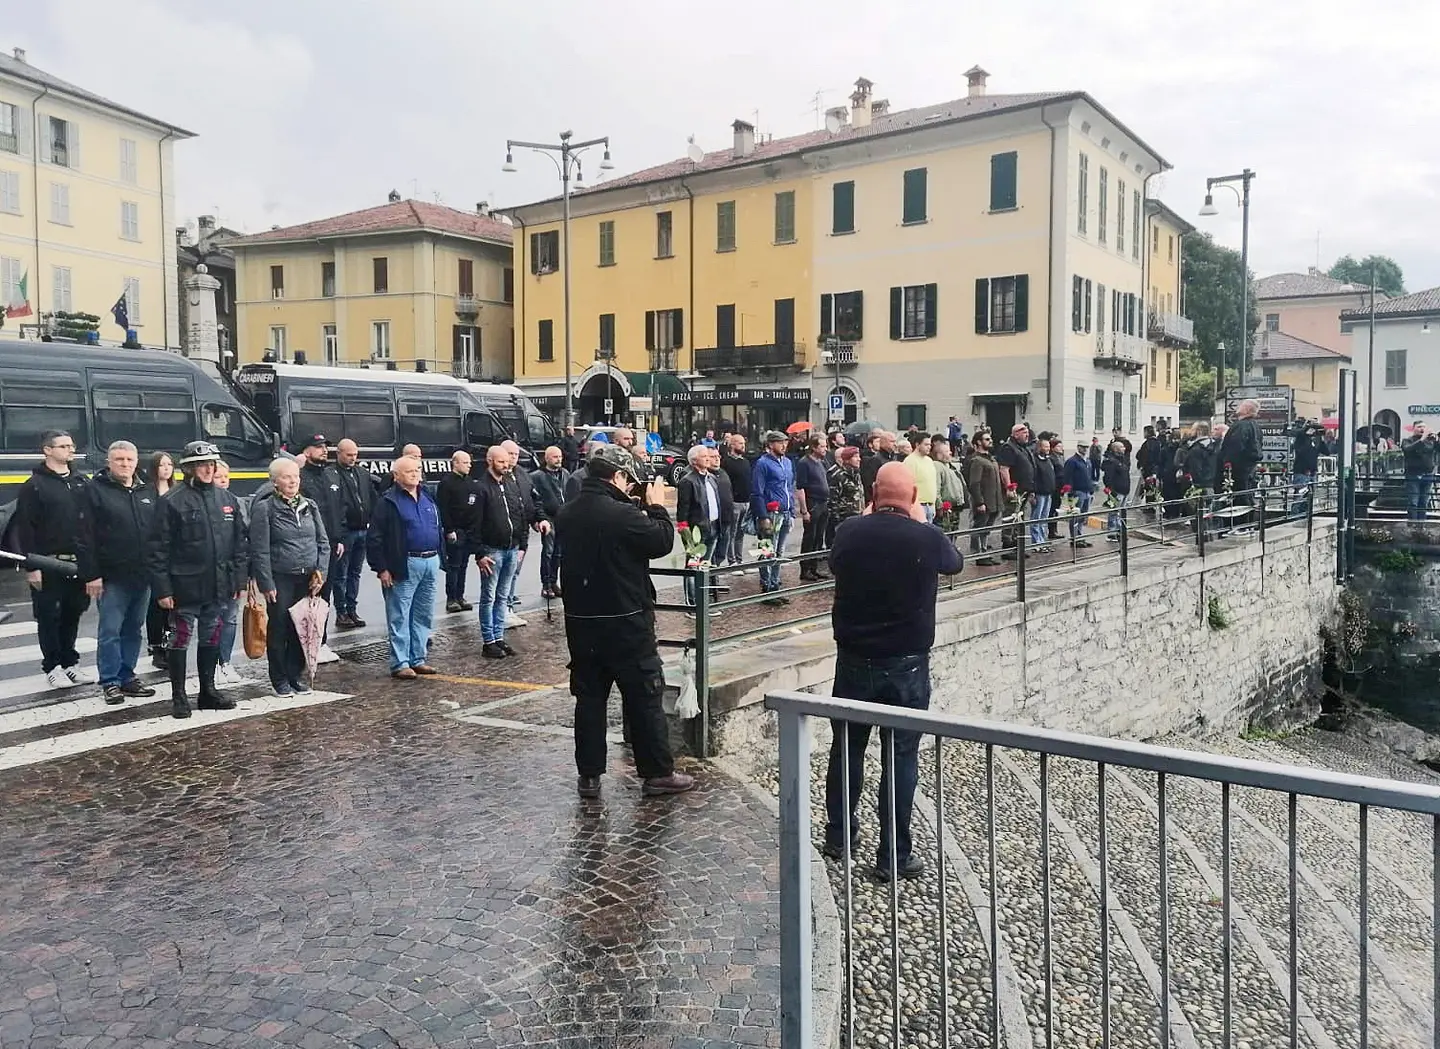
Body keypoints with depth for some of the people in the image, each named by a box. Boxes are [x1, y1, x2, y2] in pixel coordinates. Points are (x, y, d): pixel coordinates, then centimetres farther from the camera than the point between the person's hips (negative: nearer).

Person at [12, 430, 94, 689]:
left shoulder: (81, 483, 10)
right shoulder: (34, 485, -5)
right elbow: (24, 529, -9)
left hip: (78, 563, 5)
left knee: (72, 614, 12)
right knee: (49, 616, 3)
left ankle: (69, 662, 22)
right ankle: (52, 667, 12)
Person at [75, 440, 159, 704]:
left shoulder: (147, 492, 12)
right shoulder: (94, 491, -4)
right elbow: (85, 537, -8)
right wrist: (91, 575, -13)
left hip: (143, 575, 5)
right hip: (112, 576, -5)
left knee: (134, 630, 11)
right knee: (110, 630, -1)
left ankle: (127, 677, 20)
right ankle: (110, 682, 7)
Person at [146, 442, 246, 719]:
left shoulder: (227, 500, 6)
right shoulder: (172, 502, -8)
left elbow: (240, 542, 10)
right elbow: (157, 549, -9)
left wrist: (238, 580, 6)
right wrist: (162, 588, -12)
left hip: (218, 587, 5)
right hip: (185, 587, -5)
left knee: (212, 639, 14)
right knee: (181, 640, 5)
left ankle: (208, 691, 27)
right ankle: (179, 696, 16)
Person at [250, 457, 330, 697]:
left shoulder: (309, 505, 10)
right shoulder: (264, 508, -5)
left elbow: (323, 542, 13)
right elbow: (260, 550, -7)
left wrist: (320, 571, 0)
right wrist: (266, 584, -11)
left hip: (308, 579, 4)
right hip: (280, 579, -4)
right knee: (279, 630, 3)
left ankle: (296, 675, 22)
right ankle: (279, 679, 16)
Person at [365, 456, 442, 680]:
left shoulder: (427, 498, 15)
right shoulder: (389, 501, -7)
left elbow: (438, 528, 23)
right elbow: (374, 537, -10)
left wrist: (438, 556, 16)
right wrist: (381, 568, -13)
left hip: (430, 563, 7)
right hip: (405, 566, -7)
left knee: (424, 616, 12)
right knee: (400, 617, -2)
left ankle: (419, 659, 22)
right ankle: (400, 664, 4)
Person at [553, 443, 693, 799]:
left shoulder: (567, 514, 3)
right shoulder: (622, 514, -20)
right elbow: (662, 541, -12)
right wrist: (656, 506, 2)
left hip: (580, 620, 6)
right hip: (626, 622, -6)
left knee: (589, 697, 12)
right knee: (644, 698, 5)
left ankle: (589, 775, 18)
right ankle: (657, 773, 14)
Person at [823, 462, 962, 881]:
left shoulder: (849, 532, -8)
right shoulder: (927, 538, -13)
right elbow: (955, 562, 9)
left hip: (854, 662, 3)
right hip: (907, 666, -2)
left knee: (847, 749, 17)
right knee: (901, 758, 6)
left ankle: (838, 835, 31)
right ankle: (893, 856, 12)